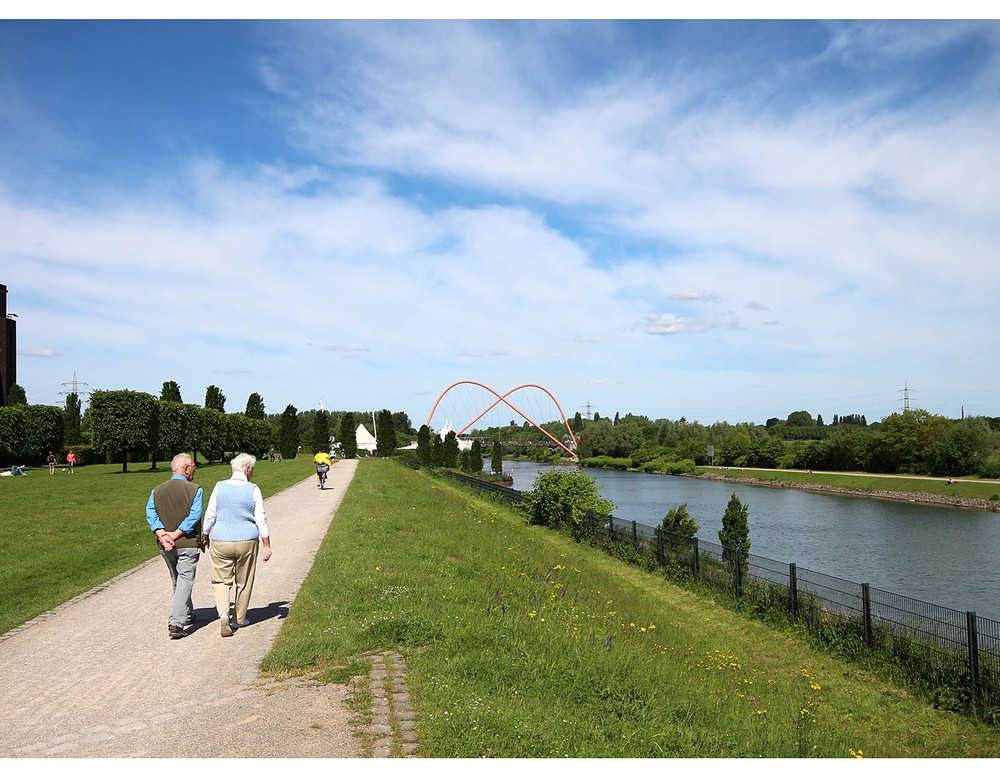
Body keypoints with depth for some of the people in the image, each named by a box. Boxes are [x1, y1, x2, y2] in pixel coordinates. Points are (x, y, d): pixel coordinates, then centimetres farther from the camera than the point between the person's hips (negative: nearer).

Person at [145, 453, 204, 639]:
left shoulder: (157, 491, 7)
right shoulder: (195, 490, -7)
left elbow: (151, 514, -5)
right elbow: (194, 516, -17)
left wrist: (162, 535, -12)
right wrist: (175, 535, -14)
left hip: (165, 547, 5)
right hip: (188, 544, -5)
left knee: (177, 581, 20)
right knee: (185, 582, -1)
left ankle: (187, 615, 34)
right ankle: (176, 623, -12)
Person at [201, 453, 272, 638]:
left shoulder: (220, 487, -4)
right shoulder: (253, 490, -7)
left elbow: (210, 515, 2)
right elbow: (261, 519, -6)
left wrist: (205, 535, 17)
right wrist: (267, 545, 0)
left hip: (220, 542, 1)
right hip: (247, 541, 0)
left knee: (221, 580, 10)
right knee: (244, 582, 15)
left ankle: (223, 613, -12)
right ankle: (241, 618, 26)